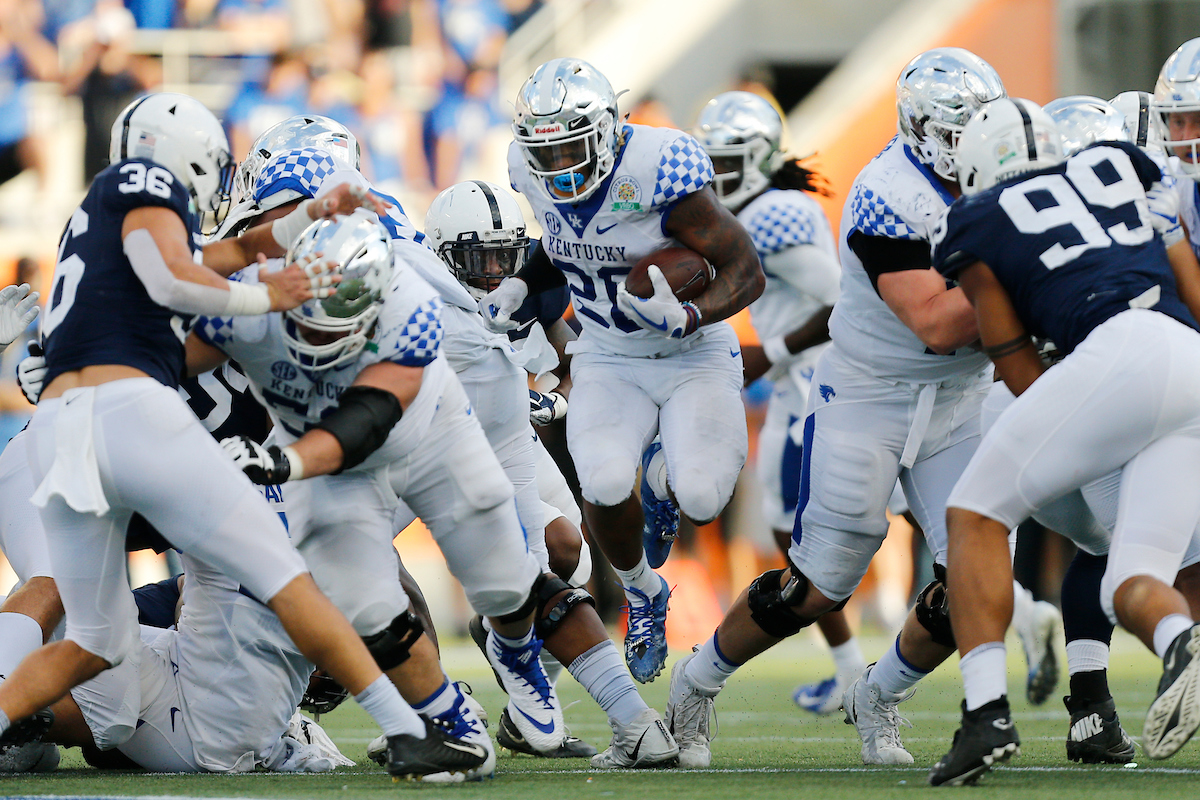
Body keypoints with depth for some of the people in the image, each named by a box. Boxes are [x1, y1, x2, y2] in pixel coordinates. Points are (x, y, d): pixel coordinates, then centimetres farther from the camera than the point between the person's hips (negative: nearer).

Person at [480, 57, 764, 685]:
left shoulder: (656, 172, -26)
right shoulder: (535, 173, -8)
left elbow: (747, 272, -21)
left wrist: (687, 318, -38)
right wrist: (519, 287, -2)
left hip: (693, 354, -3)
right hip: (608, 360, 3)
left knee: (701, 500, -22)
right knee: (606, 486, -25)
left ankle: (667, 472, 19)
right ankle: (642, 594, 9)